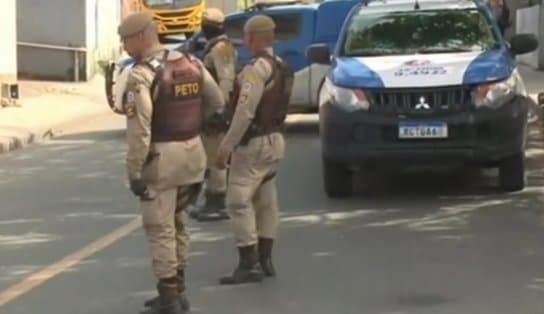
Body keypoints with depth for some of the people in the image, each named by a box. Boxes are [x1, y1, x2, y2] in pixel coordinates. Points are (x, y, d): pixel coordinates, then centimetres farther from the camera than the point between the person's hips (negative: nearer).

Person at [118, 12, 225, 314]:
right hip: (192, 152, 7)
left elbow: (138, 129, -22)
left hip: (161, 158, -7)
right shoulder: (191, 63, 5)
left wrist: (134, 172, -17)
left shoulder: (142, 75, -18)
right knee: (178, 225, 19)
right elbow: (217, 101, 15)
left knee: (160, 230, 1)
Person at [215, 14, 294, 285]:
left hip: (253, 143, -10)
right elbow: (273, 106, 10)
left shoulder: (256, 68, -19)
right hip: (274, 139, 10)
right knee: (265, 202, 13)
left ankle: (248, 265, -8)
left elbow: (244, 112, -23)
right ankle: (264, 260, 19)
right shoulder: (282, 68, 9)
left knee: (239, 202, -6)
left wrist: (226, 146, -18)